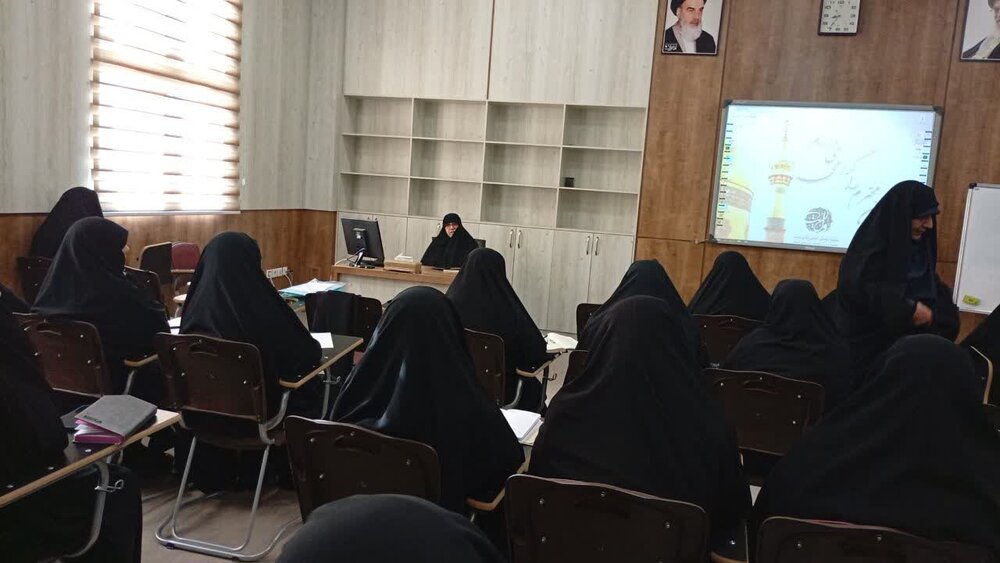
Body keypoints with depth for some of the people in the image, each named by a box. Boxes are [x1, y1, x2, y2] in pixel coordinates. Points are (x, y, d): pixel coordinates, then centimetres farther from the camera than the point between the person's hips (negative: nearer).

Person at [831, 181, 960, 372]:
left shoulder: (920, 247, 10)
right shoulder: (871, 246, -11)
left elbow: (932, 289, 10)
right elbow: (855, 289, -22)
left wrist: (931, 312, -11)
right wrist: (909, 309, -20)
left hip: (909, 338, 7)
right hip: (868, 344, -7)